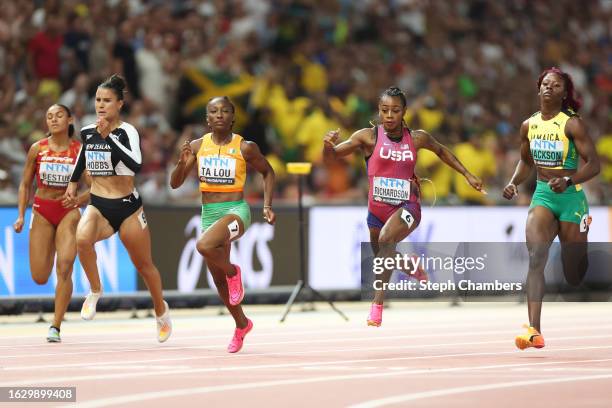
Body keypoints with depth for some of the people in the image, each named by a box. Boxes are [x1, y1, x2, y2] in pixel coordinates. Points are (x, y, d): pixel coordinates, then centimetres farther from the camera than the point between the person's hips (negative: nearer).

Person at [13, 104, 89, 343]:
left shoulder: (80, 150, -4)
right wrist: (21, 215, 0)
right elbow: (25, 184, 8)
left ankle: (56, 327, -10)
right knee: (40, 277, -2)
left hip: (68, 212, -2)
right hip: (41, 212, 2)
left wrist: (78, 200, -17)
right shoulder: (37, 149, 0)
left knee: (64, 268, -16)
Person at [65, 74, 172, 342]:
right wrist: (73, 182, 33)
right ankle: (95, 291, -8)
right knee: (82, 239, -31)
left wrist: (109, 137, -32)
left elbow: (136, 165, -31)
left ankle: (161, 310, 38)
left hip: (127, 206, -3)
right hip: (98, 205, 3)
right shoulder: (87, 132, 4)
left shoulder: (127, 132, -13)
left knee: (143, 265, 10)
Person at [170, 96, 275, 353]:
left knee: (204, 246, -35)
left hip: (236, 210, -5)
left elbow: (267, 172, 11)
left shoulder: (245, 148, -6)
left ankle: (233, 271, -3)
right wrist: (183, 162, -14)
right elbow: (175, 183, 5)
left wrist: (267, 206, 1)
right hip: (209, 213, 5)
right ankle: (241, 324, 37)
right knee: (219, 282, 14)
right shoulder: (197, 146, 2)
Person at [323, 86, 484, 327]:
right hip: (377, 208, 2)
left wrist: (467, 175, 20)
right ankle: (412, 267, 58)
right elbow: (330, 158, -10)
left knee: (386, 238, -32)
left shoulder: (417, 138, -3)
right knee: (383, 259, 21)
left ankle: (378, 304, -31)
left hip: (407, 207, -2)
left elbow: (441, 151, 19)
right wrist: (328, 145, -33)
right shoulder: (369, 137, -8)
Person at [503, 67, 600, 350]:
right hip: (542, 196, 3)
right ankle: (534, 331, -27)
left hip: (571, 198, -3)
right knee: (536, 256, -18)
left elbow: (594, 164, -13)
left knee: (574, 270, 6)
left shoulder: (572, 123, -10)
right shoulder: (529, 125, 6)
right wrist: (514, 183, 6)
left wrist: (568, 181, -28)